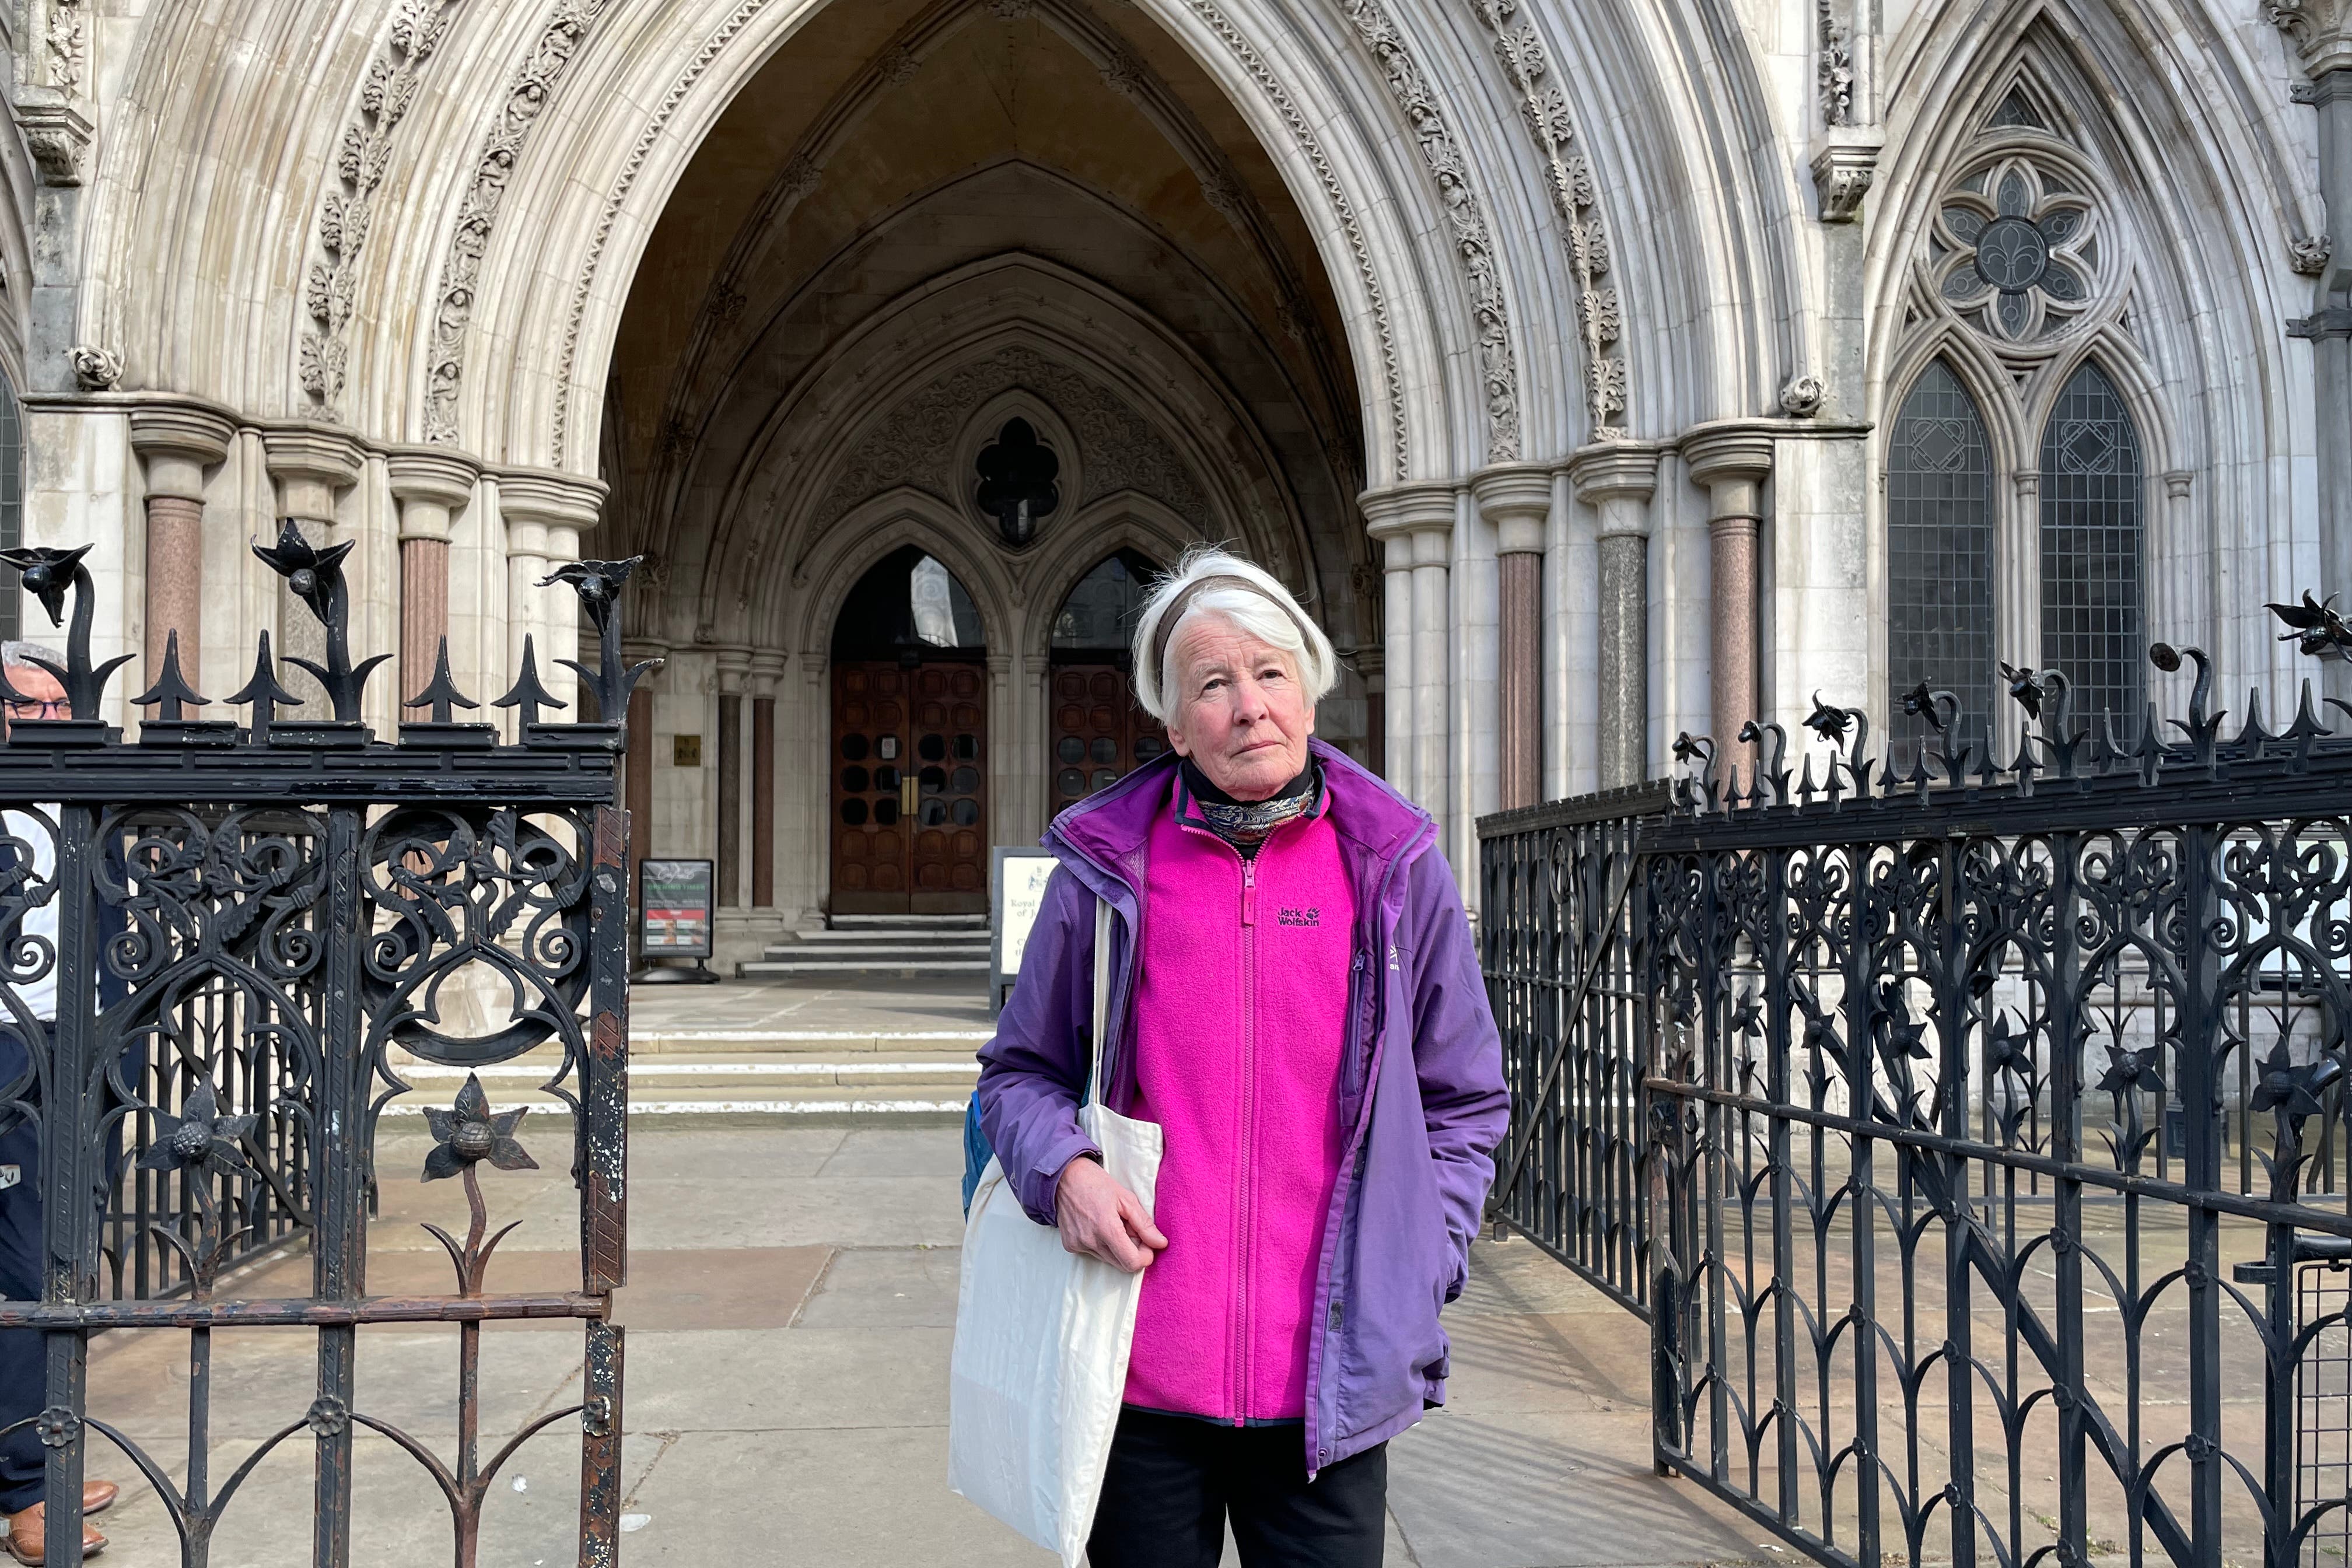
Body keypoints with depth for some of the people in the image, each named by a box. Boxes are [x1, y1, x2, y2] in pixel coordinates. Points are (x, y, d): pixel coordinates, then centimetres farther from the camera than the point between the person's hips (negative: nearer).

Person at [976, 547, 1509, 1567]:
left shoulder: (1393, 868, 2)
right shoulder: (1106, 870, 0)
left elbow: (1466, 1098, 9)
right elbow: (1023, 1070, 10)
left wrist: (1418, 1269, 0)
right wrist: (1063, 1167, -10)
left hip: (1330, 1383, 0)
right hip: (1140, 1373, 0)